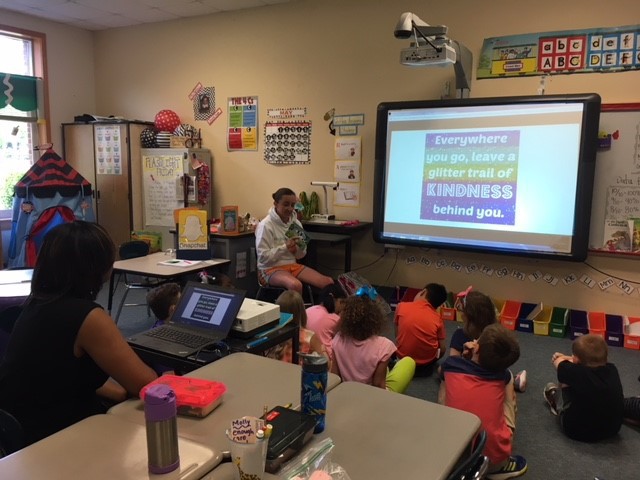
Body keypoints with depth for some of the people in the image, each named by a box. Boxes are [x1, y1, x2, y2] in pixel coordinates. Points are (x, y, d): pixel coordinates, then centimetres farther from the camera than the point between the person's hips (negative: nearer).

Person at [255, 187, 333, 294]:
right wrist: (285, 247, -24)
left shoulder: (295, 223, 6)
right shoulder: (266, 225, -11)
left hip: (293, 265, 6)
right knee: (295, 285, -37)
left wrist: (298, 249, -11)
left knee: (328, 282, -13)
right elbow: (263, 257, -16)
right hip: (271, 268, -6)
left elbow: (300, 255, 12)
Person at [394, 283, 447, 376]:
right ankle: (426, 367, 13)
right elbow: (442, 349, -2)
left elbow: (397, 334, 2)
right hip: (427, 360, -1)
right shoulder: (437, 318, -4)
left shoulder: (401, 306, -6)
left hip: (403, 356, 1)